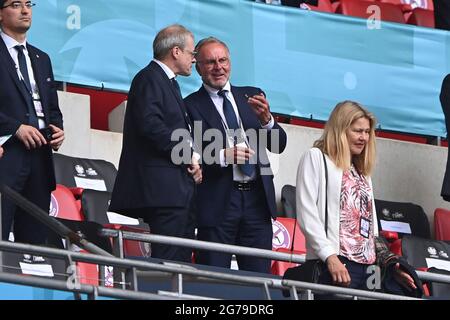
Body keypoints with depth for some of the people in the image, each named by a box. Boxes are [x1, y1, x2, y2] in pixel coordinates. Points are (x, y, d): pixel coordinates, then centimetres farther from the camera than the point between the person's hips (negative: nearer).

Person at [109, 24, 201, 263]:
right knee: (168, 259, -16)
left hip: (179, 191, 10)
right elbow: (150, 125, -20)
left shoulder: (167, 82, 25)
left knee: (182, 260, 7)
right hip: (164, 190, -10)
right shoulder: (149, 79, -6)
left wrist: (191, 161, 9)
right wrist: (188, 155, -14)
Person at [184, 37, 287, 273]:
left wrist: (266, 119, -10)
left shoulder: (251, 96, 15)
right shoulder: (191, 106, 1)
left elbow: (279, 145, 9)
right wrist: (222, 156, -22)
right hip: (218, 202, -4)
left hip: (257, 200, 4)